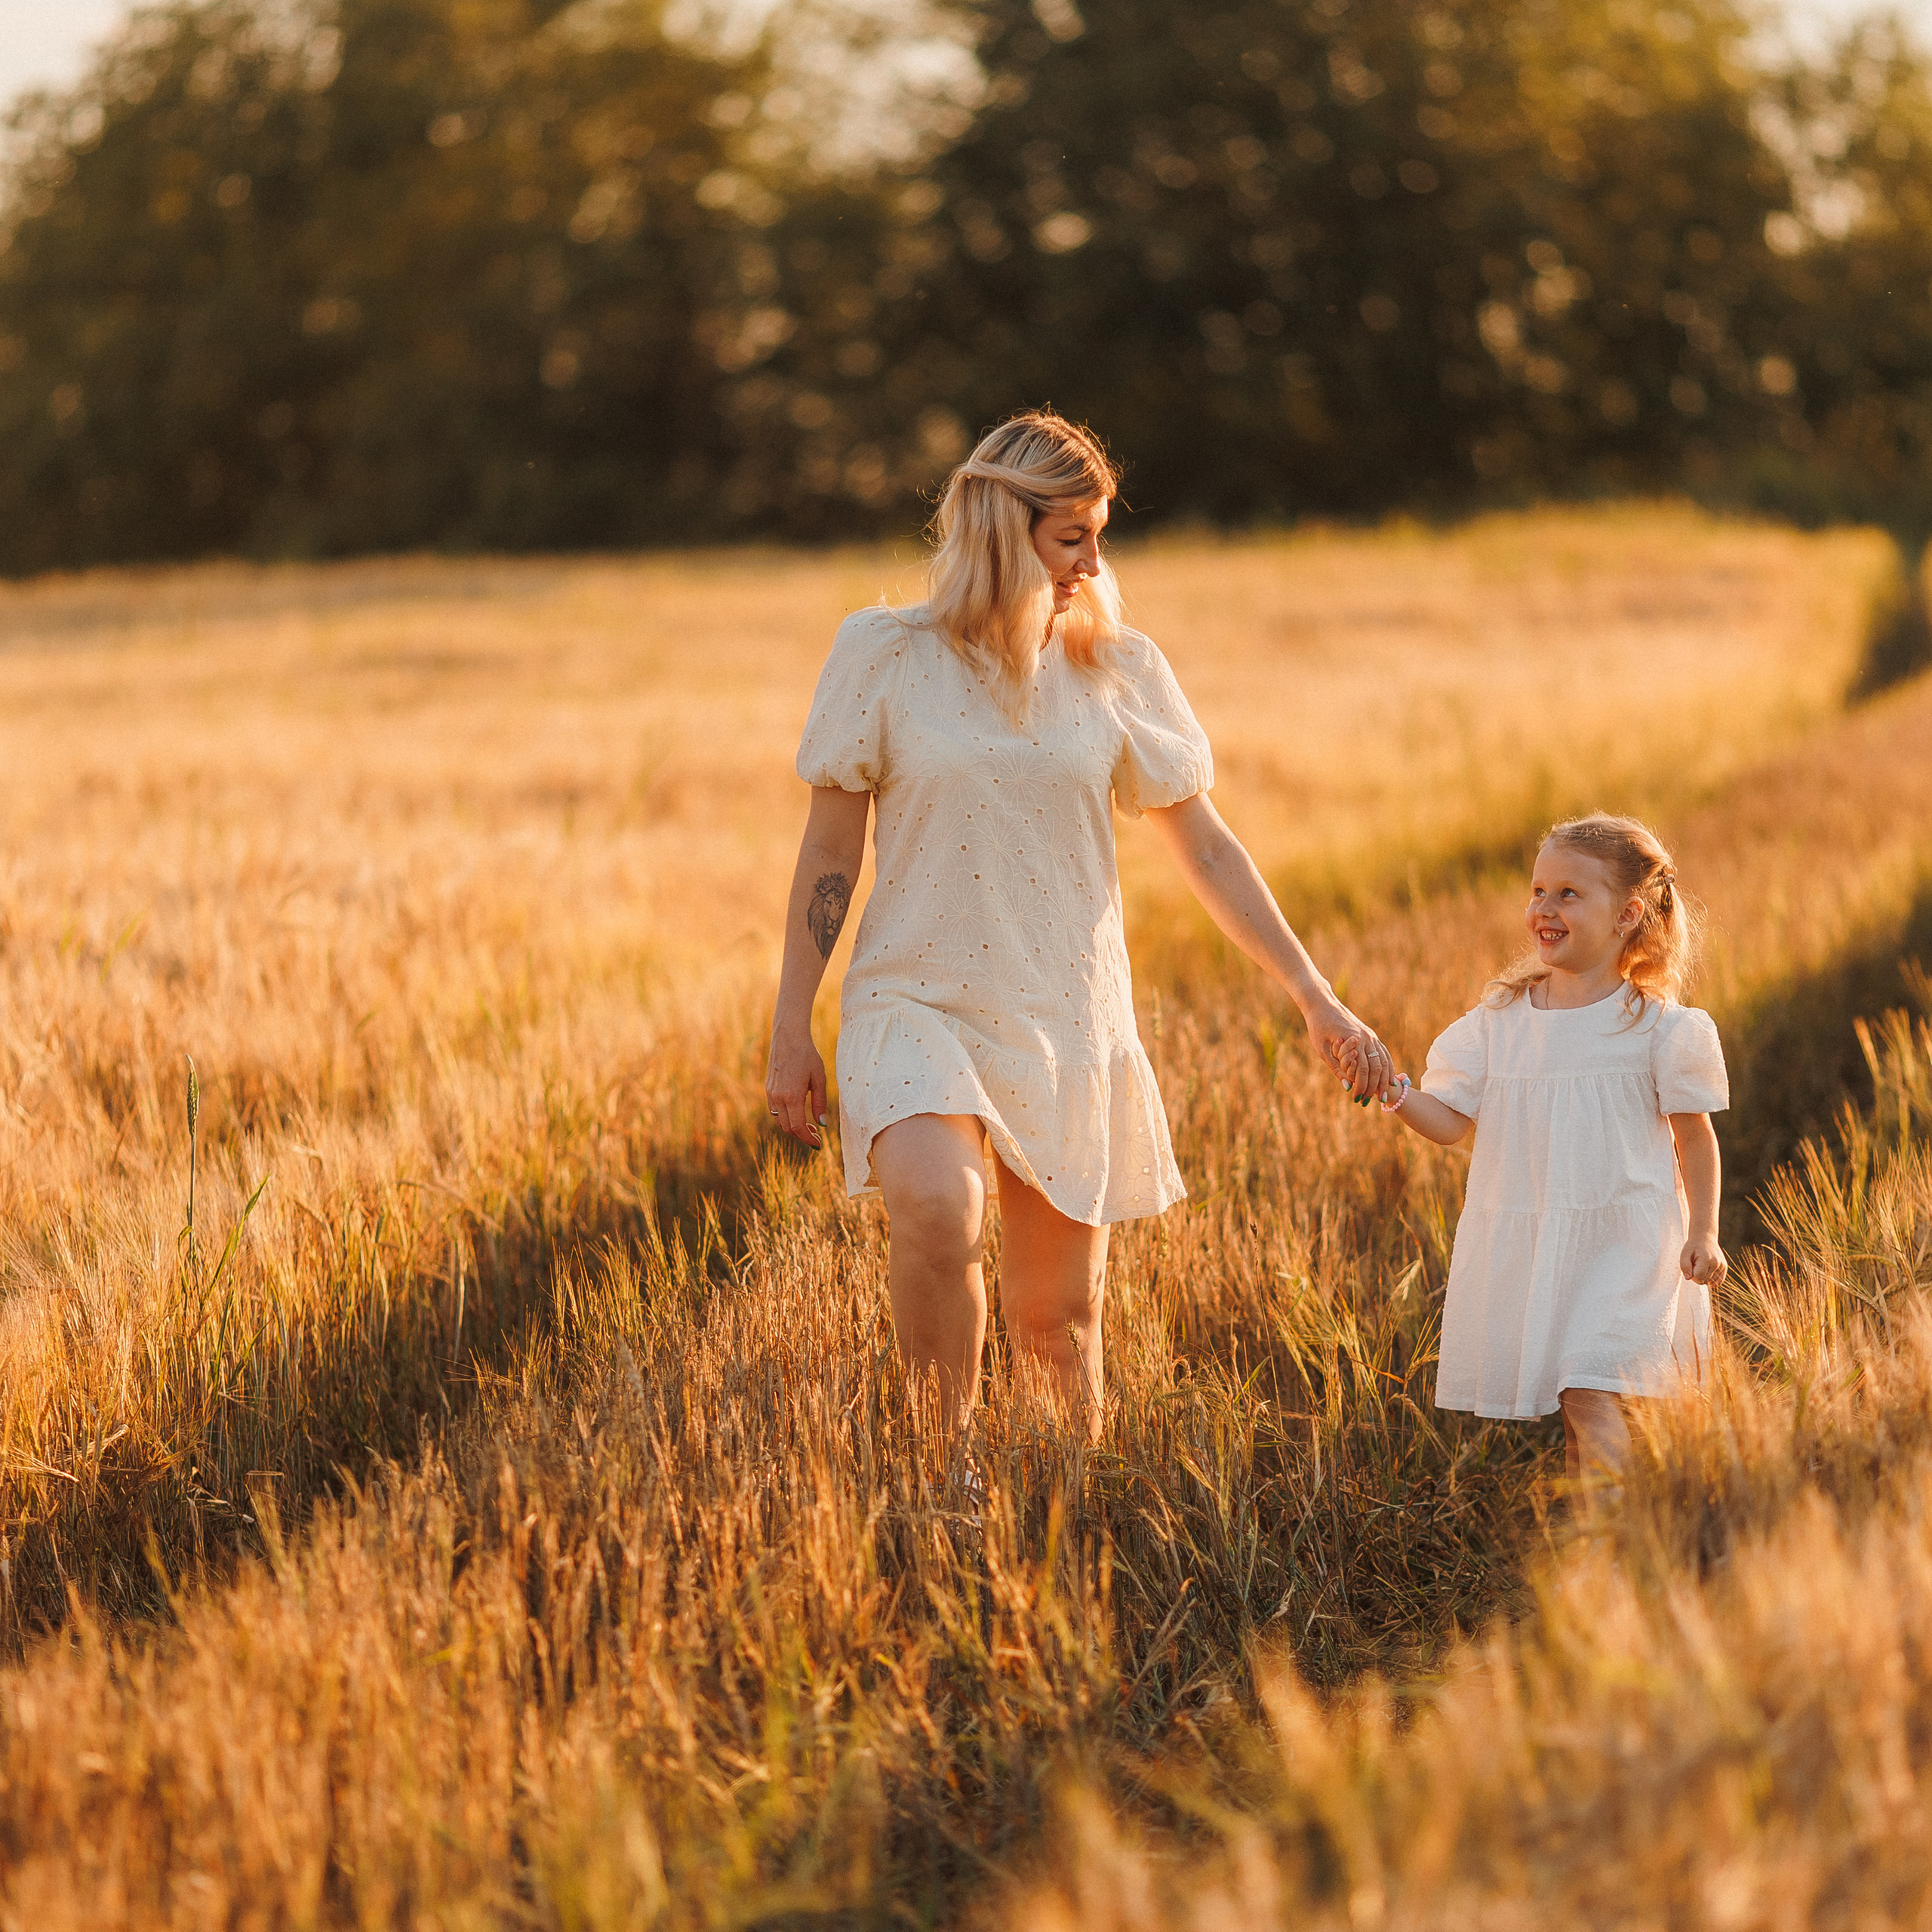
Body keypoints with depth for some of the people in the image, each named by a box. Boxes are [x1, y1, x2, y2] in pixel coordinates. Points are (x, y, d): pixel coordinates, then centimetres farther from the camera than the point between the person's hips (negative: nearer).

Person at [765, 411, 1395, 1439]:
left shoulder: (1119, 670, 4)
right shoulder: (884, 654, -2)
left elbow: (1207, 850, 9)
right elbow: (831, 851, 4)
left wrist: (1315, 998, 6)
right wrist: (792, 1027, 3)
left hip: (1067, 1016, 2)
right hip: (918, 999, -2)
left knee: (1058, 1315, 4)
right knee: (937, 1210, -30)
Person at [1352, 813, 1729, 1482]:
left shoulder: (1656, 1026, -4)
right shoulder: (1500, 1021, 6)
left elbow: (1694, 1135, 3)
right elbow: (1449, 1120, 3)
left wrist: (1704, 1233, -3)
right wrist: (1392, 1091, -15)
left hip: (1620, 1247, -4)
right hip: (1524, 1246, 4)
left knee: (1592, 1400, -17)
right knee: (1566, 1415, 8)